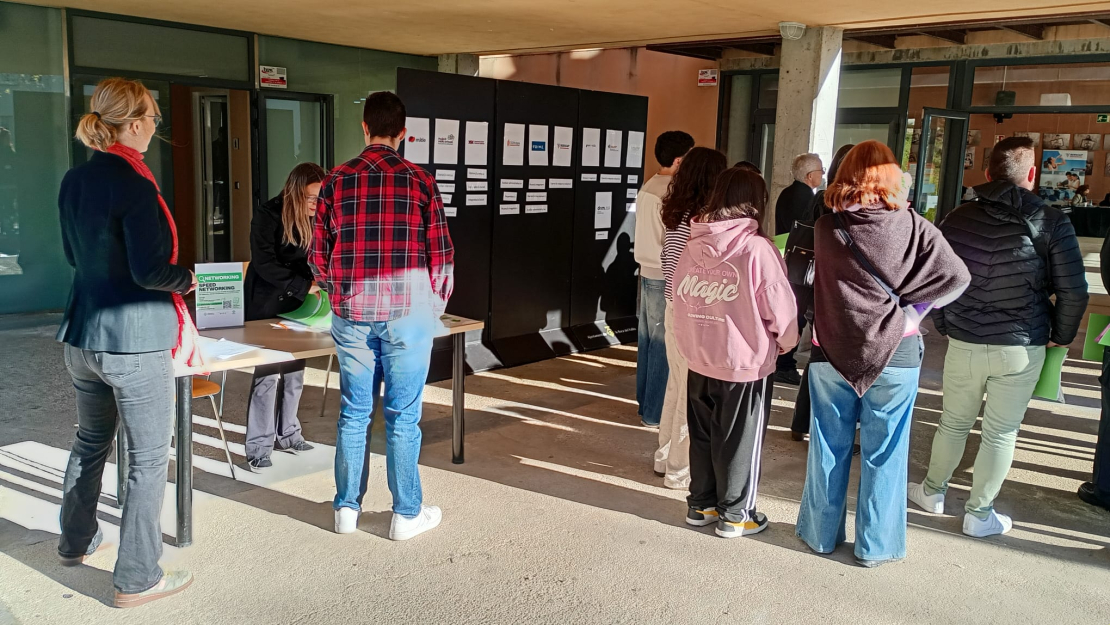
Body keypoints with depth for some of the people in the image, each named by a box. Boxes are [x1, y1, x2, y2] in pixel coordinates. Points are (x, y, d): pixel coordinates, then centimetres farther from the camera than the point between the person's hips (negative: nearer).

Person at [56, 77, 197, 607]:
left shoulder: (74, 180, 7)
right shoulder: (131, 182, -19)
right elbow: (148, 271, -23)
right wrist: (192, 278, -5)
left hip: (82, 336, 9)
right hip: (134, 339, -9)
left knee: (91, 439, 25)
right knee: (148, 458, 3)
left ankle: (75, 542, 43)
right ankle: (136, 579, 11)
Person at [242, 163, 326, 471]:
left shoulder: (315, 218, 2)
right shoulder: (267, 215, -15)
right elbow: (264, 265, -19)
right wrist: (304, 286, -24)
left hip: (298, 306, 6)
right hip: (267, 305, -6)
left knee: (295, 371, 9)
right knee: (268, 373, -6)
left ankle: (288, 434, 23)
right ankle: (258, 447, 3)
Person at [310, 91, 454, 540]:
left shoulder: (337, 181, 3)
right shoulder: (419, 182, -3)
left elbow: (318, 255, 5)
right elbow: (441, 256, -2)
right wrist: (435, 308, 13)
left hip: (351, 314, 2)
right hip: (407, 313, -2)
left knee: (354, 412, 12)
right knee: (403, 414, 5)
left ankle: (347, 508, 23)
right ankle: (407, 514, 15)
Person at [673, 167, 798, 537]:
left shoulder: (693, 244, -3)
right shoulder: (757, 249, -19)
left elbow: (680, 297, 5)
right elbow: (781, 309, -14)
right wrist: (786, 342, 6)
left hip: (699, 358, 5)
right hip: (746, 362, -5)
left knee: (702, 435, 18)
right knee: (739, 441, 10)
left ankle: (701, 505, 31)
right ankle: (734, 514, 23)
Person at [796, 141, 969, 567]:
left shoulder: (826, 227, -5)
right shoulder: (912, 225, -7)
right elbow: (956, 276, -10)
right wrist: (913, 306, -1)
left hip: (831, 352, 1)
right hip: (895, 355, -1)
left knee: (829, 448, 14)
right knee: (883, 455, 11)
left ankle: (821, 534, 28)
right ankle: (875, 546, 22)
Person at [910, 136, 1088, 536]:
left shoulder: (957, 219, -1)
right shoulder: (1051, 223, -8)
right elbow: (1074, 292, -7)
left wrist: (944, 325, 18)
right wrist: (1060, 337, 8)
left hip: (964, 343, 2)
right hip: (1022, 348, -2)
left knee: (954, 422, 19)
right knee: (1001, 433, 9)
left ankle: (932, 492, 33)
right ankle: (979, 514, 19)